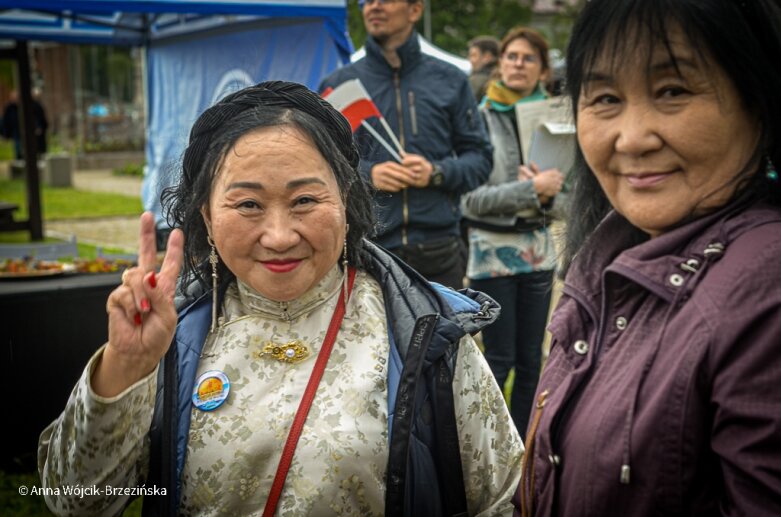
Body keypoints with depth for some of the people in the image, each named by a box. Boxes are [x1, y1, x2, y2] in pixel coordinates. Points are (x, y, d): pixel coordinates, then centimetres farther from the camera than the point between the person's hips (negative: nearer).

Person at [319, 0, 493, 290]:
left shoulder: (450, 81, 11)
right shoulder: (338, 85, 8)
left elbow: (480, 157, 10)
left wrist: (437, 172, -10)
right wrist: (367, 174, -11)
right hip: (366, 252, -1)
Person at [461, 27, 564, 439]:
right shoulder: (481, 118, -6)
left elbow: (557, 197, 10)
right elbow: (472, 199, -12)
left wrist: (548, 196, -12)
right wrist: (532, 189, -18)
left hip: (538, 249, 5)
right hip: (493, 249, -5)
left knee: (531, 359, 10)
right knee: (499, 359, 0)